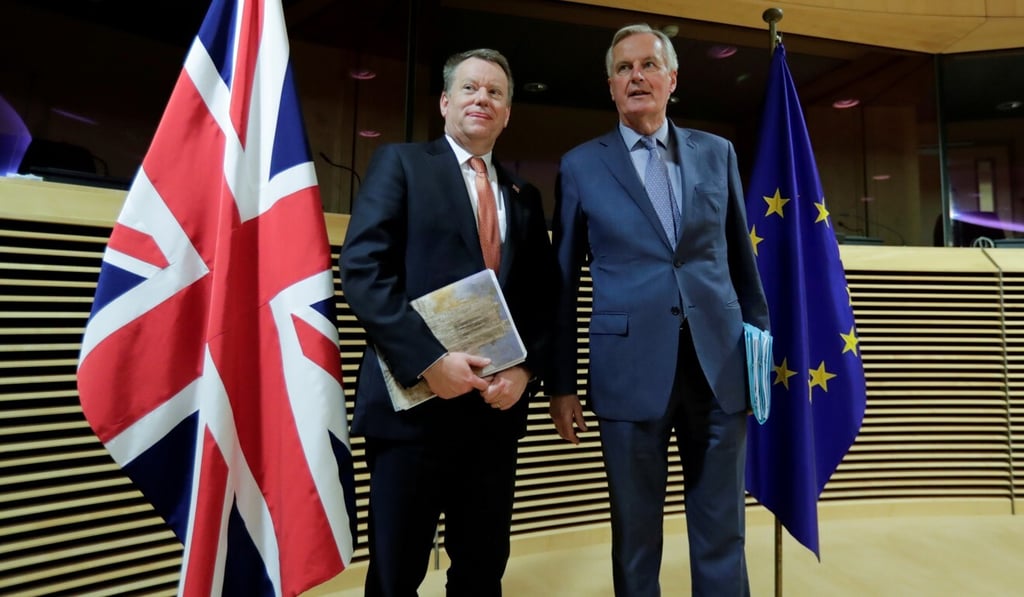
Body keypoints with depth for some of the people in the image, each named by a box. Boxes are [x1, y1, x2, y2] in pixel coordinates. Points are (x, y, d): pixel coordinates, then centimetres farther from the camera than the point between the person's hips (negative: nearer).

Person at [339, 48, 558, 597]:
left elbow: (543, 297, 11)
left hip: (497, 406, 5)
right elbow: (362, 269, -9)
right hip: (413, 402, -4)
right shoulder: (400, 164, 3)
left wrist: (525, 370, -5)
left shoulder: (524, 197, 16)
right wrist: (427, 360, -18)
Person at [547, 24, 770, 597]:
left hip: (721, 365, 2)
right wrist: (561, 383, 3)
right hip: (631, 369, -2)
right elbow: (565, 281, 4)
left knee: (722, 532, 12)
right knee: (636, 533, 10)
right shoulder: (581, 165, 4)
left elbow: (743, 258, 14)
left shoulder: (717, 153, 11)